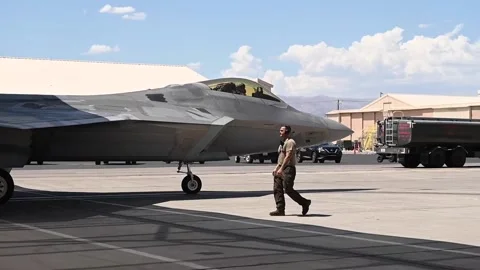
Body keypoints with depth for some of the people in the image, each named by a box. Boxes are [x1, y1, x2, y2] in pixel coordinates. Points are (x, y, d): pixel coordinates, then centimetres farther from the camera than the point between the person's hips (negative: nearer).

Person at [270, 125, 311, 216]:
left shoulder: (290, 142, -12)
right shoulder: (283, 143, 20)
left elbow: (288, 157, -21)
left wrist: (281, 169, -25)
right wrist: (276, 168, 20)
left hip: (288, 169, -10)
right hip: (280, 170, 10)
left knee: (288, 189, -10)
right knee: (277, 189, 2)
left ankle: (305, 203, 7)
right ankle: (280, 210, 3)